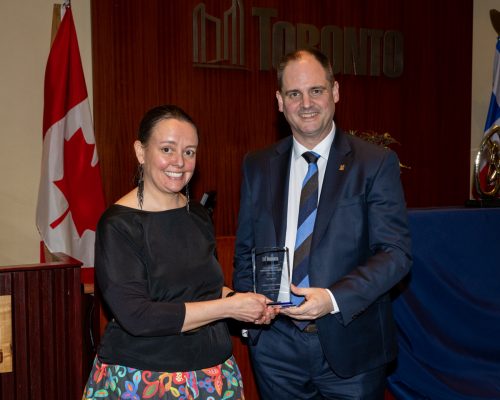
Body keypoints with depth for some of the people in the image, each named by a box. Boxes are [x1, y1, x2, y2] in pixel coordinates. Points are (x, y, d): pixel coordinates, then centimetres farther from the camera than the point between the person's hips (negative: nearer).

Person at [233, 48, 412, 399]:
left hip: (350, 346, -2)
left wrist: (334, 298, -22)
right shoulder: (258, 166, 5)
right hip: (275, 346, 3)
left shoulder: (376, 163, -5)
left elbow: (396, 252, -10)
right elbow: (245, 248, 11)